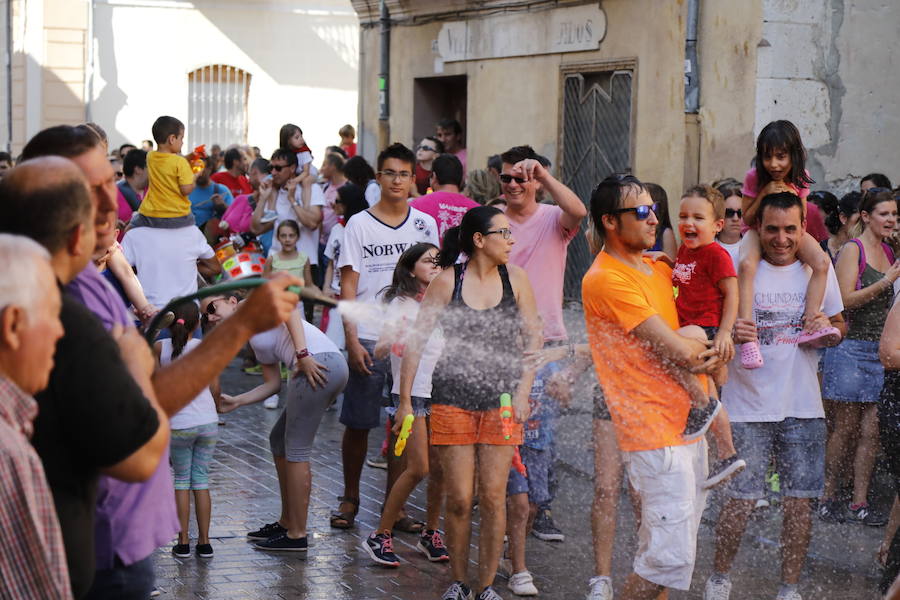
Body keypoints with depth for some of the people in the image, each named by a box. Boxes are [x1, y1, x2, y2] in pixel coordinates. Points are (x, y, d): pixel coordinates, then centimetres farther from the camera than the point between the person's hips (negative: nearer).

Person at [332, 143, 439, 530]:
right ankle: (350, 498, 18)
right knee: (358, 423, 3)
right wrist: (352, 339, -11)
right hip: (369, 339, -2)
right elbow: (348, 286, -2)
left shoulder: (425, 225, 8)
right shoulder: (359, 225, 1)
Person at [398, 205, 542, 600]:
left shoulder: (515, 279, 3)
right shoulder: (447, 282, -4)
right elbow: (415, 342, 0)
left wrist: (523, 391, -2)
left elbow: (533, 340, 8)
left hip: (501, 400, 2)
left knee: (493, 497, -1)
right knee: (459, 499, -1)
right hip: (452, 400, -2)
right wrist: (405, 400, -2)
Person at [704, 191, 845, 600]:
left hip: (803, 407, 3)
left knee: (799, 501, 5)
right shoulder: (738, 266, -5)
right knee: (741, 501, -3)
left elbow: (839, 322, 15)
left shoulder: (819, 267, 5)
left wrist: (829, 330, -8)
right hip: (748, 406, -3)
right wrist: (730, 333, -23)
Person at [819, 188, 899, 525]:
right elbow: (846, 299, -15)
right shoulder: (853, 249, -6)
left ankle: (860, 503, 9)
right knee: (846, 428, -1)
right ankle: (828, 499, 10)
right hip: (851, 348, -6)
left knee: (871, 430, 4)